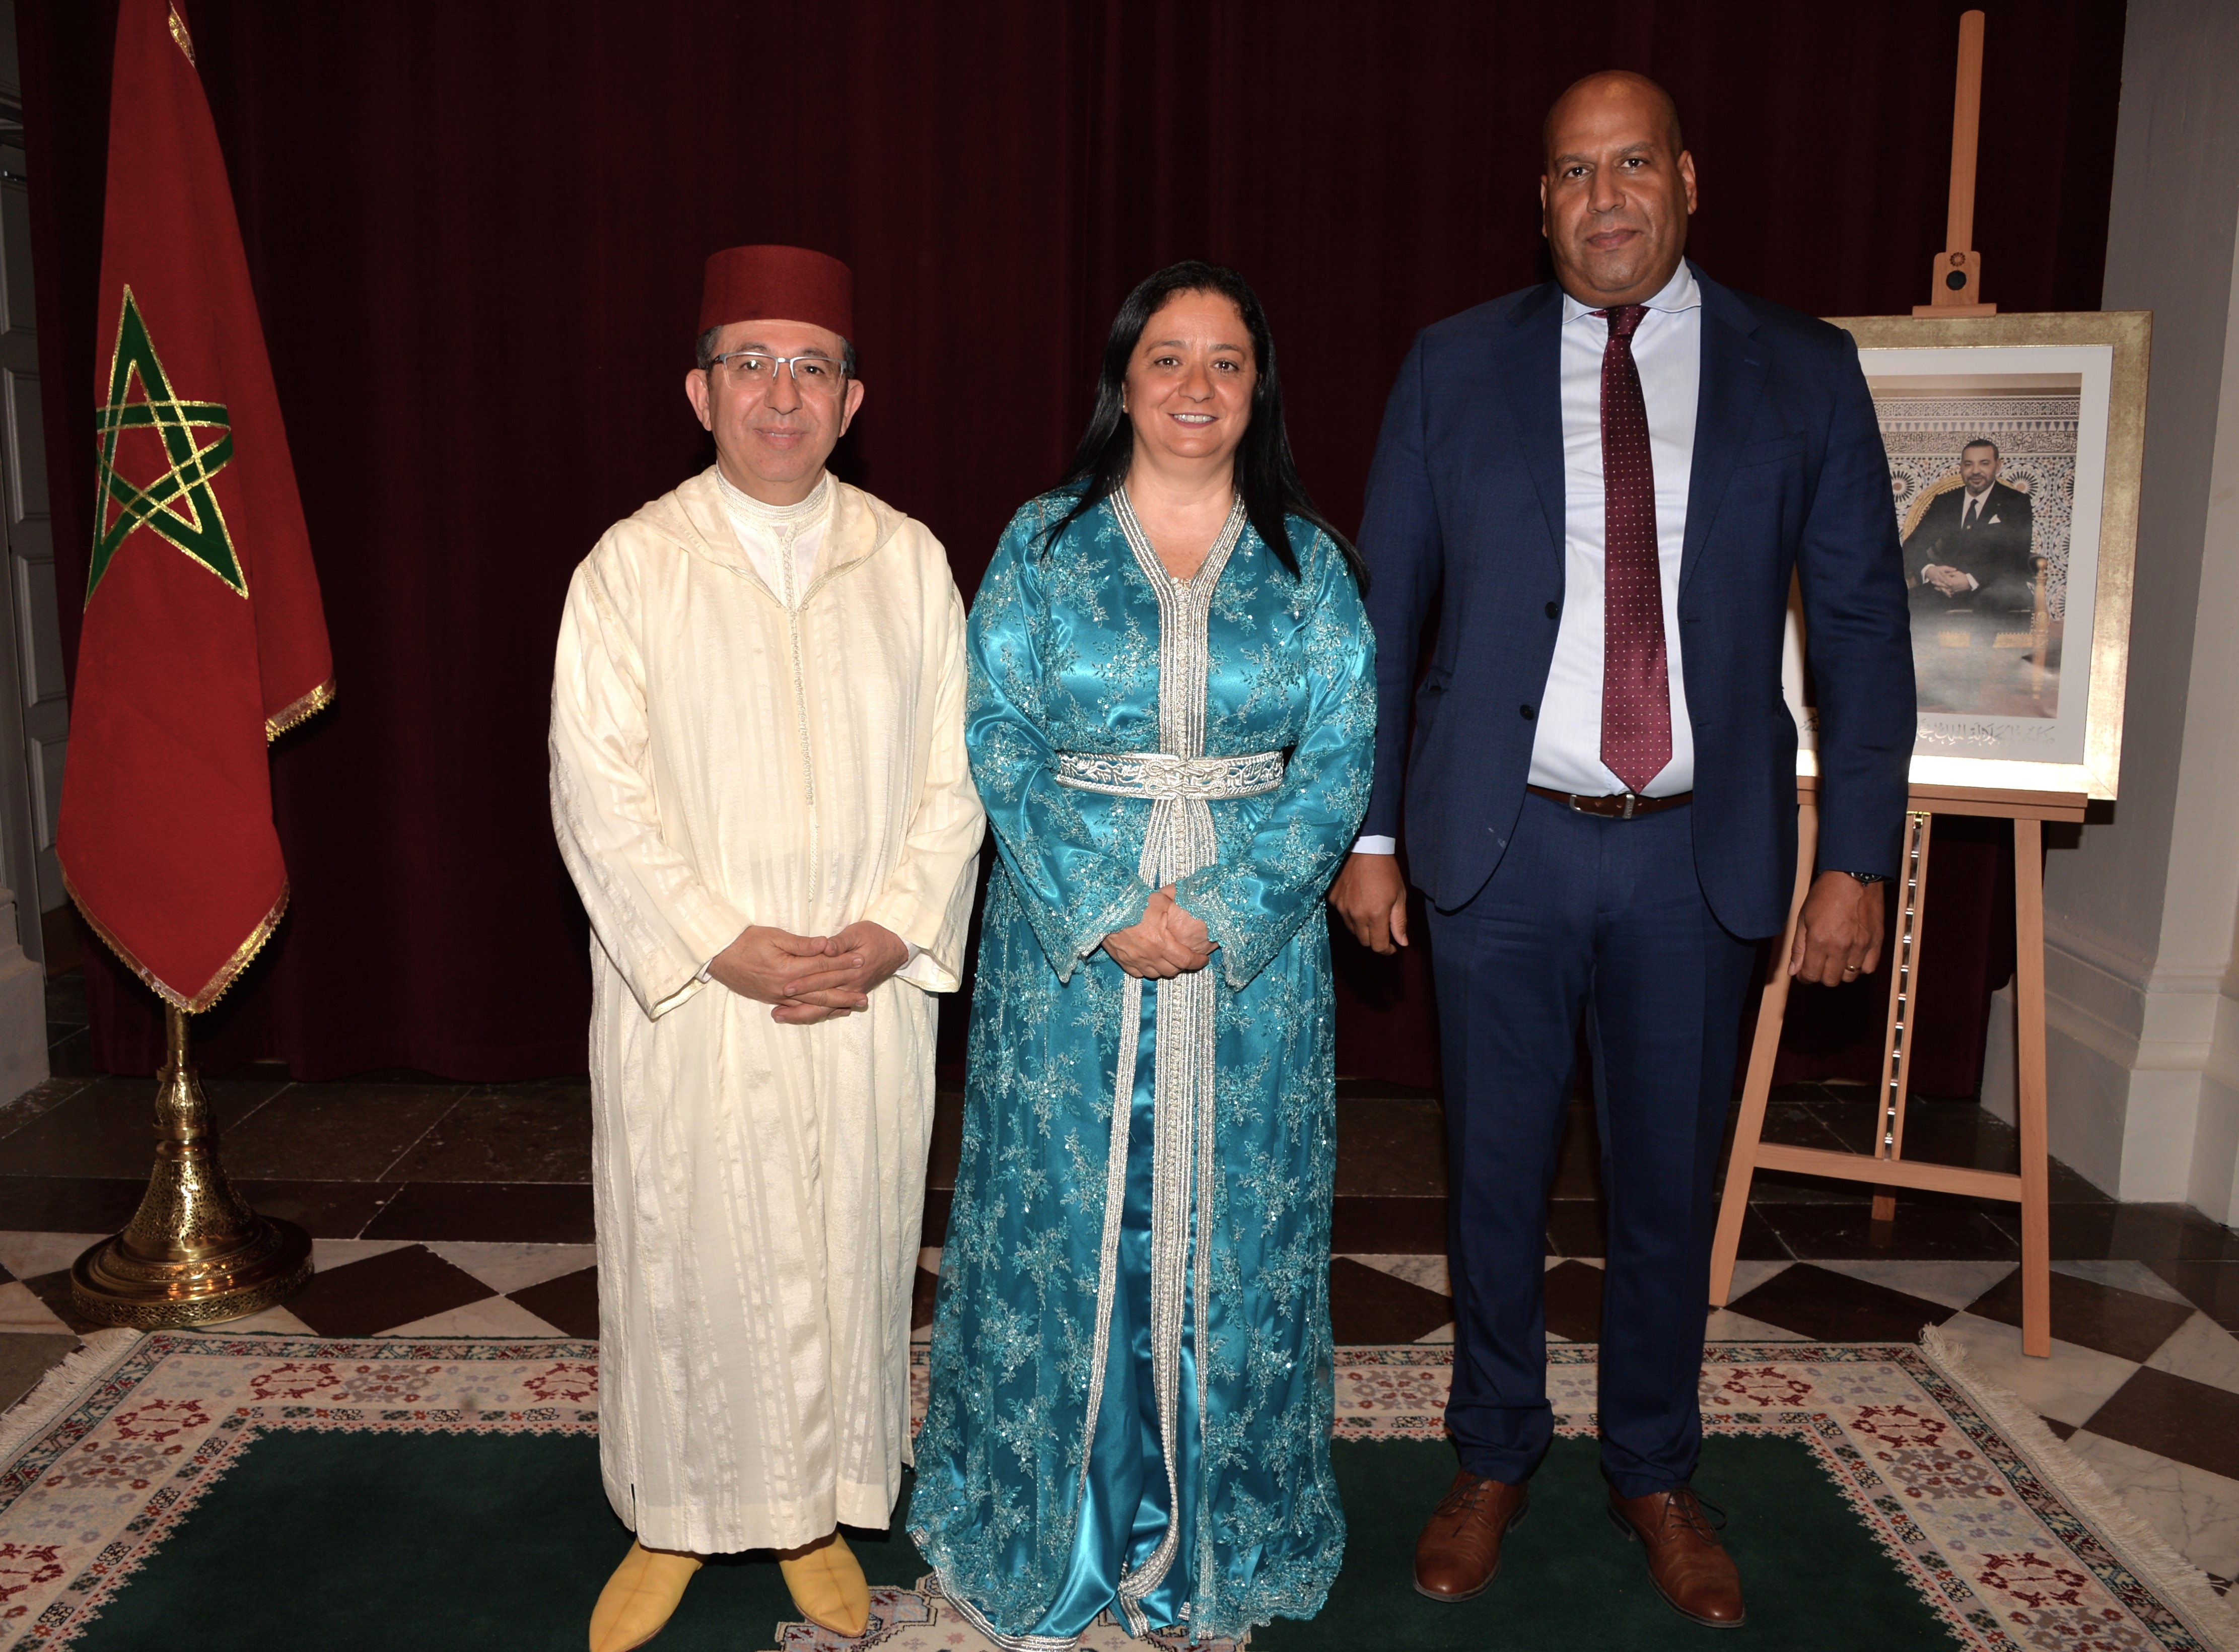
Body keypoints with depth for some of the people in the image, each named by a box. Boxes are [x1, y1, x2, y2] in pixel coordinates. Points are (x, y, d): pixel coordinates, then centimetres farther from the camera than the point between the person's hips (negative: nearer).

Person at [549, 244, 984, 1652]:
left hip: (870, 995, 2)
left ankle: (817, 1513, 30)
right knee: (686, 1256, 8)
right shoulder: (629, 570, -1)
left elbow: (953, 778, 3)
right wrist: (732, 949, -14)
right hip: (685, 997, -1)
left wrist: (888, 934, -10)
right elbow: (600, 793, -7)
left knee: (847, 1253, 10)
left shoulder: (911, 563, 4)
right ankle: (677, 1518, 29)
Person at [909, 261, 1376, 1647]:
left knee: (1226, 1230, 10)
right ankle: (1050, 1539, 26)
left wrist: (1219, 910, -15)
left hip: (1251, 951, 1)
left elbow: (1341, 761, -2)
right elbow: (1001, 744, -5)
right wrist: (1107, 909, -15)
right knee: (1062, 1222, 6)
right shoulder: (1045, 545, 1)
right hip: (1069, 948, -1)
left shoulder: (1308, 561, 4)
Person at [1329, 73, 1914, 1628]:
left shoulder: (1804, 371, 3)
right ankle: (1495, 1457, 34)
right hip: (1503, 844, 0)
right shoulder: (1456, 365, 2)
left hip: (1700, 854, 1)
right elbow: (1384, 608, 3)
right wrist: (1367, 829, 0)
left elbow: (1863, 623, 3)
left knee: (1671, 1179, 13)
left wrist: (1859, 860, -2)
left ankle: (1656, 1470, 36)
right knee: (1498, 1173, 12)